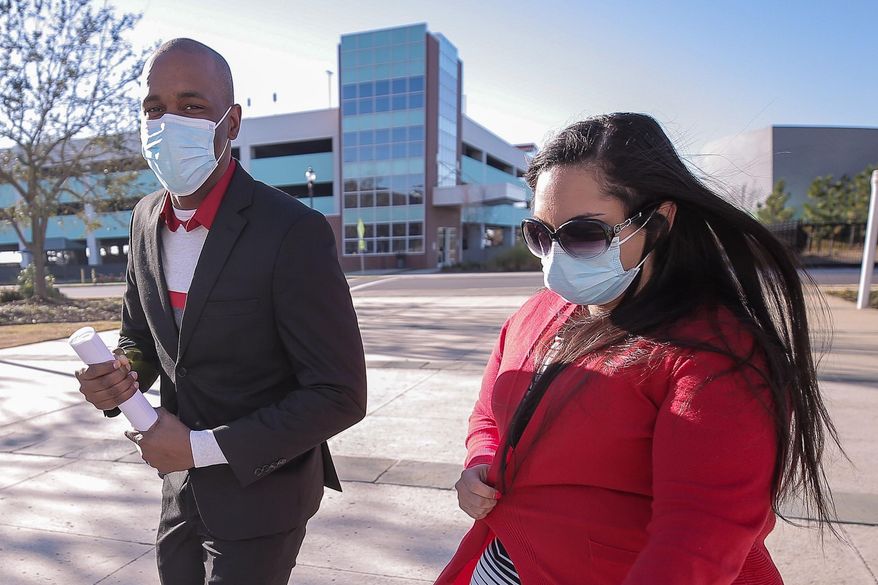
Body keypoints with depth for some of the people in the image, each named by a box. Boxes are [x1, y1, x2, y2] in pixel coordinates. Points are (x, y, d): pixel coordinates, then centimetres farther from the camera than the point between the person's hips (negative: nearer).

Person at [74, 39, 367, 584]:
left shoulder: (294, 232, -24)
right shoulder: (147, 219, -1)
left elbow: (341, 395, -22)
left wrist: (202, 447, -20)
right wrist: (119, 375, -10)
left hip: (259, 496, -6)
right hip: (182, 486, 7)